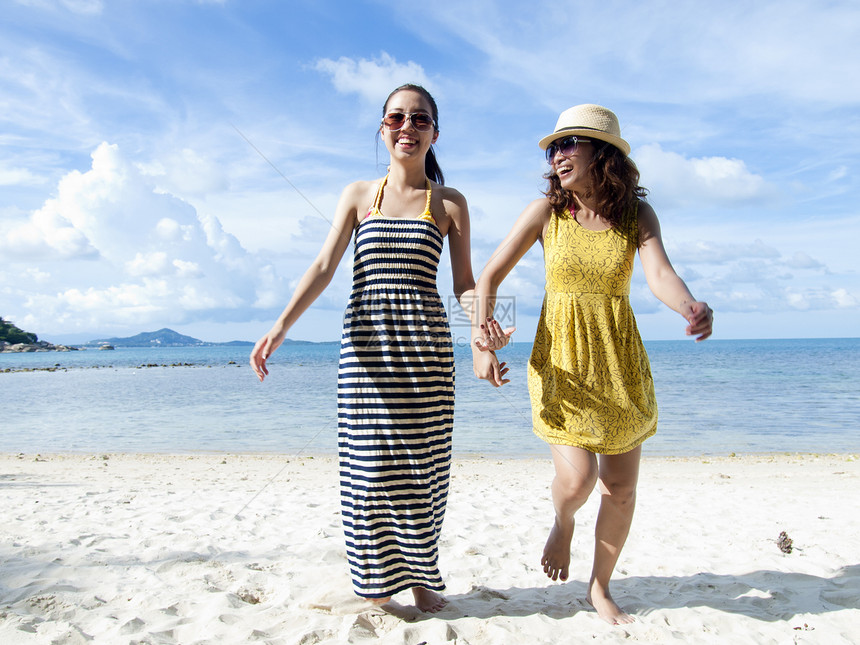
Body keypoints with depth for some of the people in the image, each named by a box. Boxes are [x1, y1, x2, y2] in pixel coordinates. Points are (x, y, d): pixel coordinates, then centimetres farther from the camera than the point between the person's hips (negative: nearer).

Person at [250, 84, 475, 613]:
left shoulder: (450, 203, 7)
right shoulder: (358, 195, 9)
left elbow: (464, 284, 5)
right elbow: (324, 268, 2)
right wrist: (281, 326, -10)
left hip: (426, 347, 0)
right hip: (366, 346, 1)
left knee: (423, 465, 4)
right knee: (369, 465, 2)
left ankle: (422, 578, 23)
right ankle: (377, 583, 21)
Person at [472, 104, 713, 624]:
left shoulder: (638, 214, -1)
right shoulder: (546, 211, -4)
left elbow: (661, 274, -17)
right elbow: (489, 277, -5)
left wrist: (691, 307, -40)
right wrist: (482, 342, -19)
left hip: (621, 364, 2)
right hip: (561, 363, -2)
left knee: (621, 489, 7)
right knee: (577, 479, -14)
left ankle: (601, 588, 31)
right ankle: (563, 523, 25)